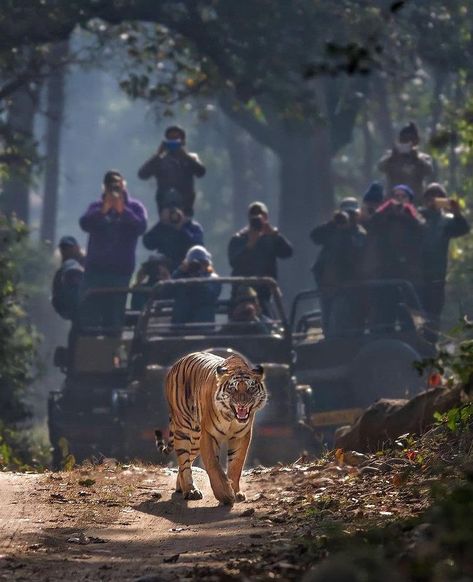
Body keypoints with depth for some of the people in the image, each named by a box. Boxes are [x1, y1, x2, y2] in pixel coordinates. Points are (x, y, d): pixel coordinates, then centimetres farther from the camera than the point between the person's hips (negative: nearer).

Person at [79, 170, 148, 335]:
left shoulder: (134, 207, 7)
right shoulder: (96, 207, 12)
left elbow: (141, 227, -10)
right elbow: (84, 224, -6)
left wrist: (122, 210, -19)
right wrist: (103, 211, -19)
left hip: (121, 269, -1)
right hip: (95, 267, 2)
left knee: (114, 314, -3)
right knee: (88, 309, -6)